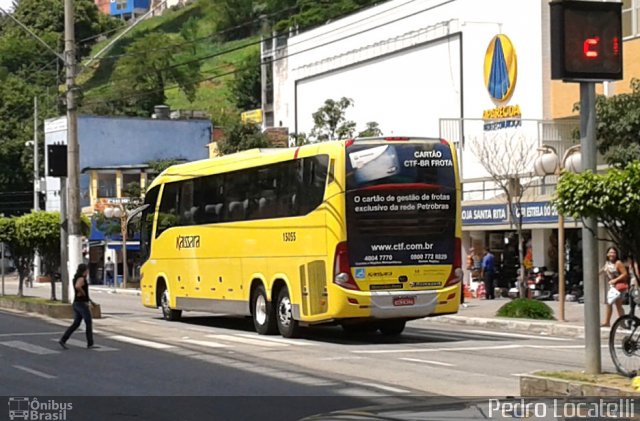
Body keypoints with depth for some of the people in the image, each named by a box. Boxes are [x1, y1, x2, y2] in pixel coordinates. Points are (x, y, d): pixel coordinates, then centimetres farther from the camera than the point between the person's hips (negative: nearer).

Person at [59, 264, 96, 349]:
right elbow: (77, 286, -37)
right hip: (82, 304, -9)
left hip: (76, 304, 9)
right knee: (89, 323, 1)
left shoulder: (77, 278, 16)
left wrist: (90, 301, 24)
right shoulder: (81, 278, -15)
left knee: (76, 323, 9)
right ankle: (90, 344, 6)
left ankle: (63, 340, 0)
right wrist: (83, 293, -18)